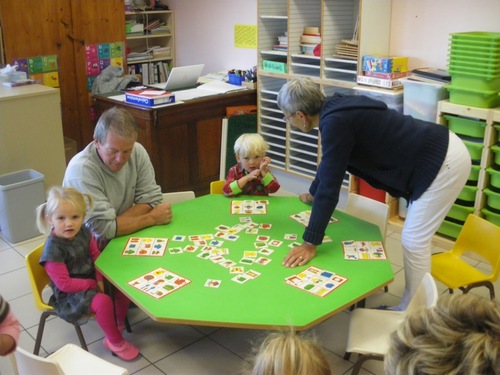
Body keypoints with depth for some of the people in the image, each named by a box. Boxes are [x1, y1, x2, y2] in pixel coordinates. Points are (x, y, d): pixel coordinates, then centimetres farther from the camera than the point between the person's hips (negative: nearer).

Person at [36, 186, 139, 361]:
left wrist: (100, 279, -8)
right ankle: (116, 342, -5)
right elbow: (64, 284, -23)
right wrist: (93, 284, -16)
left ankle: (118, 324, 17)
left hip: (92, 280, 7)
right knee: (103, 301, -29)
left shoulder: (84, 232, -7)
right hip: (69, 294, -7)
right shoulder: (53, 249, -27)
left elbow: (95, 255, 7)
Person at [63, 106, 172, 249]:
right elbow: (103, 228, -24)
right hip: (91, 249, -6)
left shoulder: (138, 152, -6)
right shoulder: (80, 170, -21)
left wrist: (116, 222, -18)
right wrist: (153, 218, -15)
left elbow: (151, 199, -3)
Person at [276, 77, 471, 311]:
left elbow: (330, 185, -23)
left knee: (414, 242, -1)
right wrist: (312, 194, 40)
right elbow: (329, 164, 24)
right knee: (414, 238, 18)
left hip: (444, 162, -10)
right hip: (440, 151, 10)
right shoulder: (336, 109, 7)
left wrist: (310, 243, -18)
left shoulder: (335, 122, -22)